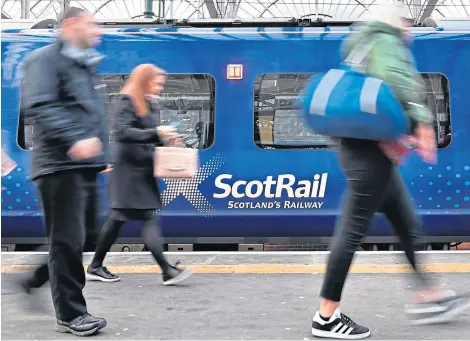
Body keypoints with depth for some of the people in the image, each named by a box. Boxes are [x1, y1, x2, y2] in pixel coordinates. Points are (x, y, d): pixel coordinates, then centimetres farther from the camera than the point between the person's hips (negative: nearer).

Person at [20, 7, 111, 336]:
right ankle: (71, 314, 4)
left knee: (87, 233, 13)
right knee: (68, 239, -5)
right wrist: (73, 140, -29)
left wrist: (101, 153, 22)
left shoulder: (85, 64, 22)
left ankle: (37, 278, 30)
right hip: (61, 164, -9)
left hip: (85, 164, 9)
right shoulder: (46, 59, -7)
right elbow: (38, 106, -20)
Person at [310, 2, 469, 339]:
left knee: (408, 224, 16)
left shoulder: (362, 46, 25)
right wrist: (421, 119, -22)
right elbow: (394, 78, -25)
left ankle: (427, 296, 23)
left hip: (368, 148, 11)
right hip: (371, 149, -11)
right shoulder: (386, 42, -4)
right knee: (353, 229, -9)